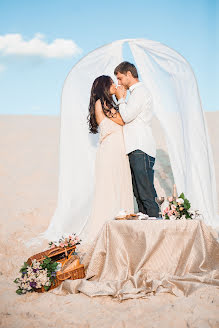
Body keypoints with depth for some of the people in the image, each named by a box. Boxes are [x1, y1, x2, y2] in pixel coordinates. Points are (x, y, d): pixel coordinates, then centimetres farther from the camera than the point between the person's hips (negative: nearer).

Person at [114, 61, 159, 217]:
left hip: (141, 150, -10)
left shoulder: (140, 91, -6)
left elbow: (127, 117, -14)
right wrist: (122, 100, 14)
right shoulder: (137, 92, 25)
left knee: (147, 193, -11)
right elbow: (128, 119, 22)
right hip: (136, 150, 10)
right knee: (138, 193, 8)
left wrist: (121, 99, 0)